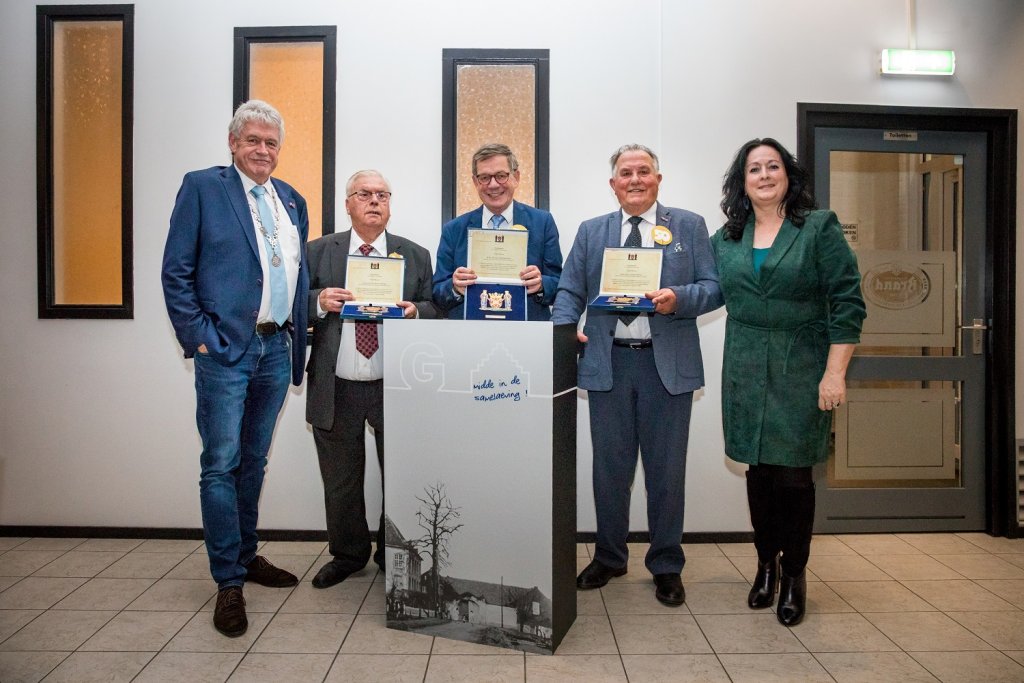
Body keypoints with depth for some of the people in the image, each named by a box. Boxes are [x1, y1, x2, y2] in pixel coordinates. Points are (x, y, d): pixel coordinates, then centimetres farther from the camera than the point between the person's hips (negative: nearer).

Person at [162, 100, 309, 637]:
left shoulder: (292, 201, 16)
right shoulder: (201, 187, 0)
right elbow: (176, 271, -4)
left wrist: (298, 340, 11)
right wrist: (199, 339, -10)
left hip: (276, 349, 5)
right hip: (225, 350, -5)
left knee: (254, 461, 15)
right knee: (221, 465, -2)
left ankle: (247, 556, 29)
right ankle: (228, 582, 8)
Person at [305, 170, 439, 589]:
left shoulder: (416, 255, 7)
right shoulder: (318, 251, 7)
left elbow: (436, 310, 4)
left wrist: (415, 312, -17)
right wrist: (319, 302, -18)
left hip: (395, 388, 0)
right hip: (336, 389, 1)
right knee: (340, 483, 14)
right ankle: (347, 555, 34)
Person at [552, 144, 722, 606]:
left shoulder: (689, 226, 8)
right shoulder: (591, 231, 12)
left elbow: (713, 288, 2)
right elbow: (569, 291, 7)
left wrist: (677, 299, -18)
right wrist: (563, 327, -12)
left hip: (668, 364, -1)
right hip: (608, 362, 2)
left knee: (665, 469, 6)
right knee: (610, 467, 10)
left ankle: (666, 567, 24)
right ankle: (609, 558, 28)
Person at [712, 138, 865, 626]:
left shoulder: (819, 228, -1)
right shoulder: (726, 238, 9)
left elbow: (847, 302, -6)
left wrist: (835, 374, -11)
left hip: (801, 370, -3)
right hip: (746, 371, 3)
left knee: (792, 474, 0)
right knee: (759, 471, 9)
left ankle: (794, 574, 20)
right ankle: (766, 565, 27)